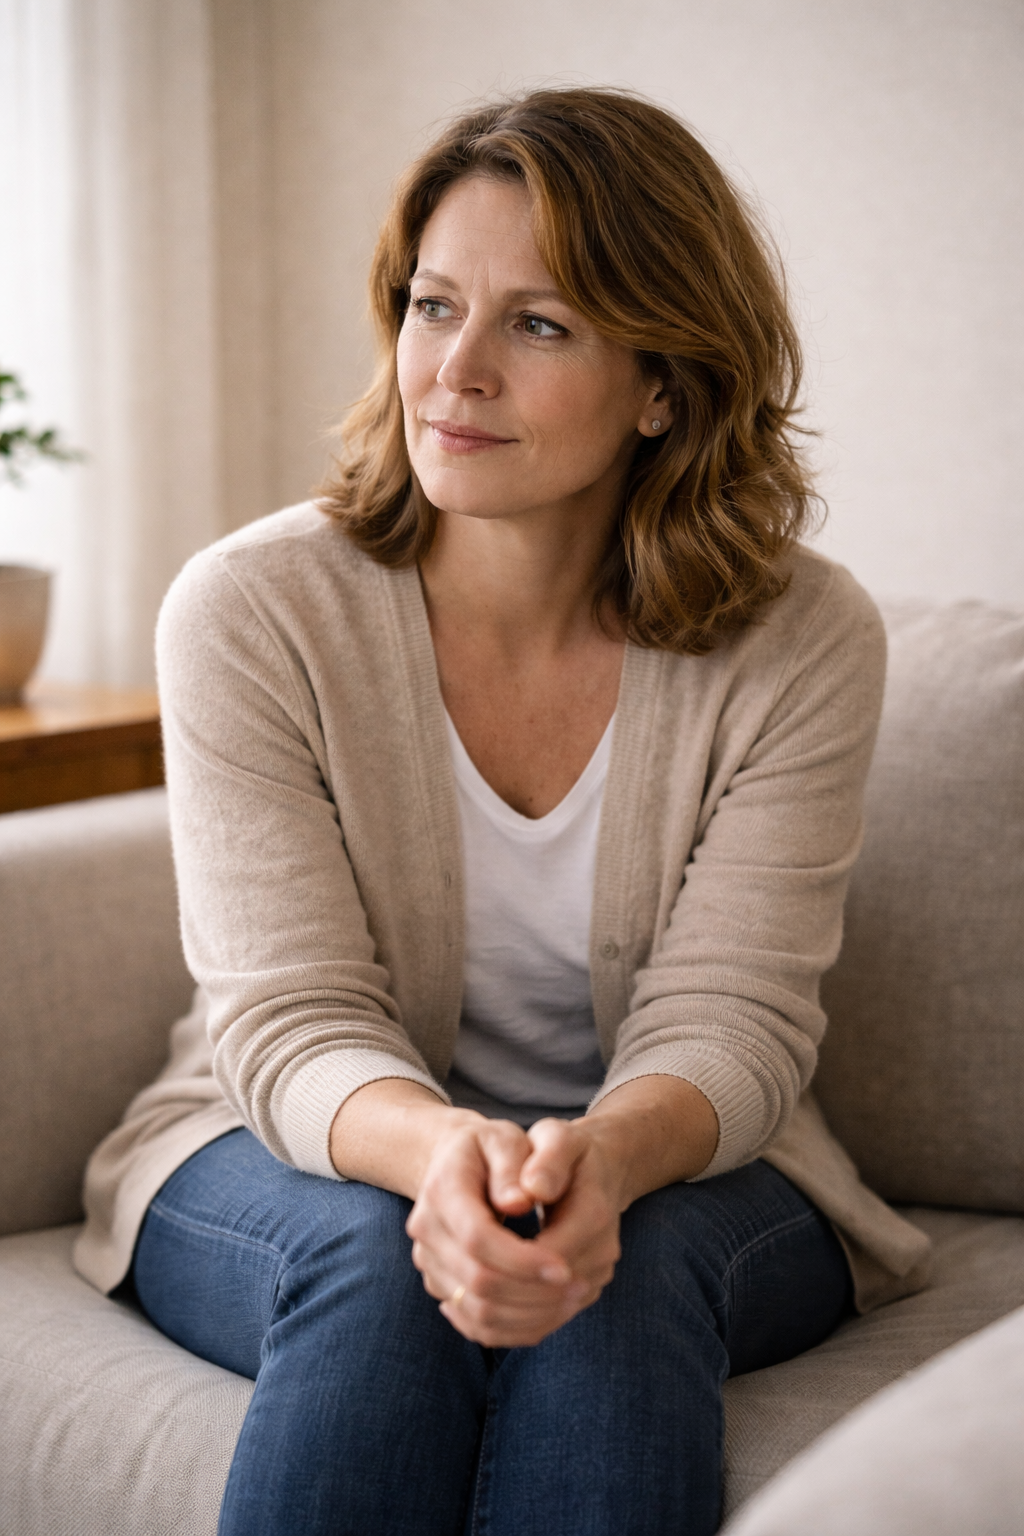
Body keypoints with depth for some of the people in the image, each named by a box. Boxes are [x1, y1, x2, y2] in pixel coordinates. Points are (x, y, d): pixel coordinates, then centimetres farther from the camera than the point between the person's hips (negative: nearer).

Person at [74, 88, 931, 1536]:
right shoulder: (251, 609, -13)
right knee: (379, 1260, -33)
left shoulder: (805, 643, -11)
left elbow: (727, 1021, -14)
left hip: (673, 1177, 1)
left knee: (624, 1272, -32)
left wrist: (605, 1154, -39)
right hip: (296, 1158, 0)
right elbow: (291, 1020, -16)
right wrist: (442, 1149, -40)